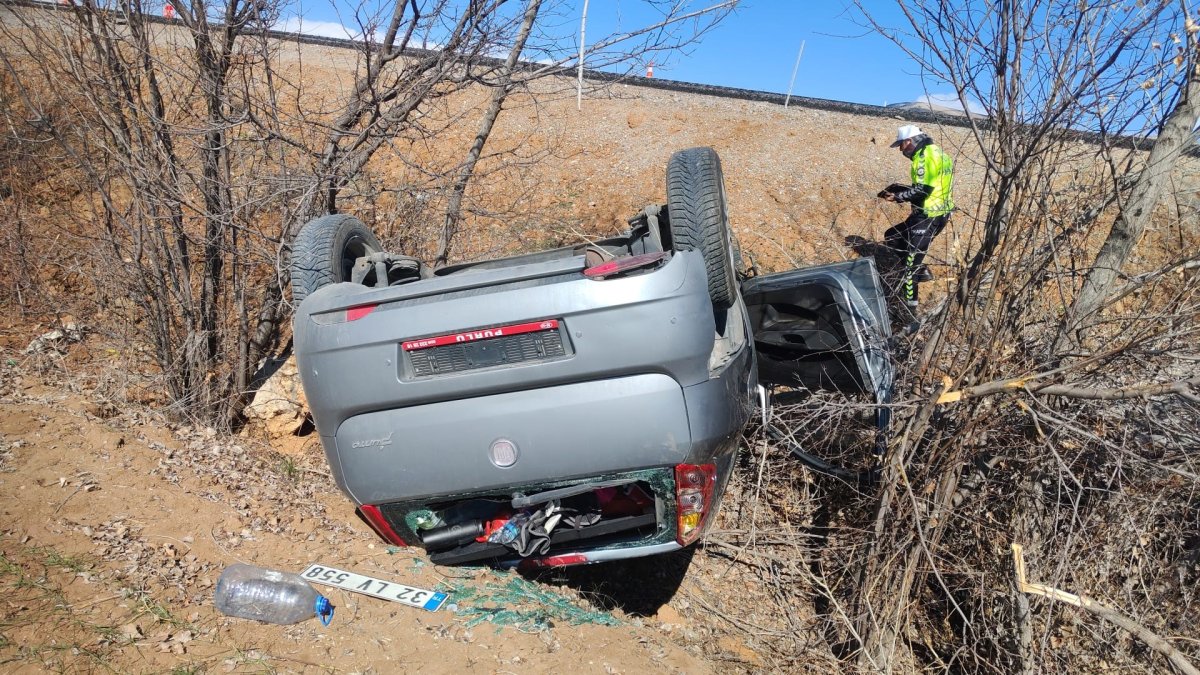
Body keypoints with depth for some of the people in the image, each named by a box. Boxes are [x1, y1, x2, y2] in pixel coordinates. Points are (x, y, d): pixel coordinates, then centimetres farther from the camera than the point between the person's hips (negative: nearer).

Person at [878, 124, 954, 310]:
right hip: (938, 212, 10)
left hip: (929, 216, -10)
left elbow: (921, 191, -23)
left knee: (911, 257, -3)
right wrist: (899, 189, 9)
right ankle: (920, 271, 20)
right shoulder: (935, 152, 15)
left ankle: (909, 300, 4)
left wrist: (897, 196, -12)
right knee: (892, 237, 19)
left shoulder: (925, 156, -17)